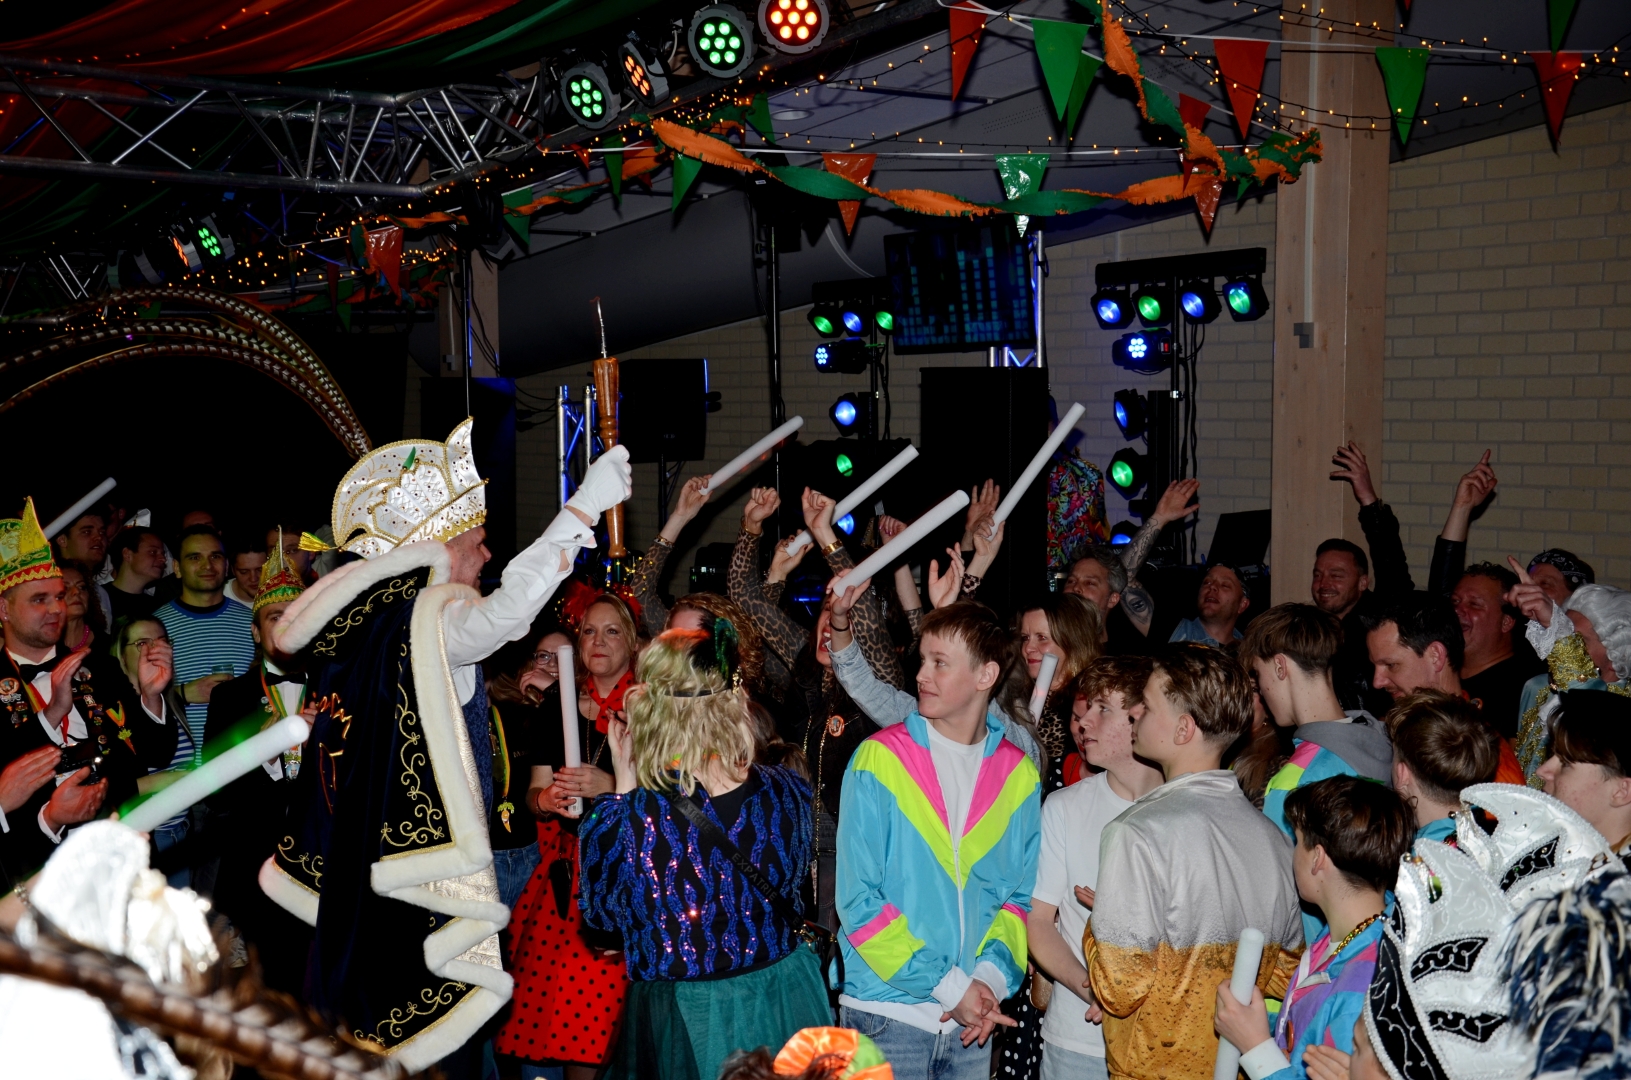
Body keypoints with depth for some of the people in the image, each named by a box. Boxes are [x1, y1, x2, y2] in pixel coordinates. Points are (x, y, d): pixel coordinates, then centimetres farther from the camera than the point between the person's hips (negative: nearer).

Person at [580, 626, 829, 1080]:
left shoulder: (625, 820, -24)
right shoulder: (788, 792, -14)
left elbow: (600, 913, -3)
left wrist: (624, 787, -7)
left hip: (686, 1020, -3)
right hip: (784, 1003, 4)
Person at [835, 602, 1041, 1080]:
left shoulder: (1020, 775, 2)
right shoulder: (879, 759, -8)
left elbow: (1021, 896, 7)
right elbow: (859, 902, -11)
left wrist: (992, 976, -10)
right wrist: (950, 986, -14)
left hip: (973, 1022, 3)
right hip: (887, 1012, -3)